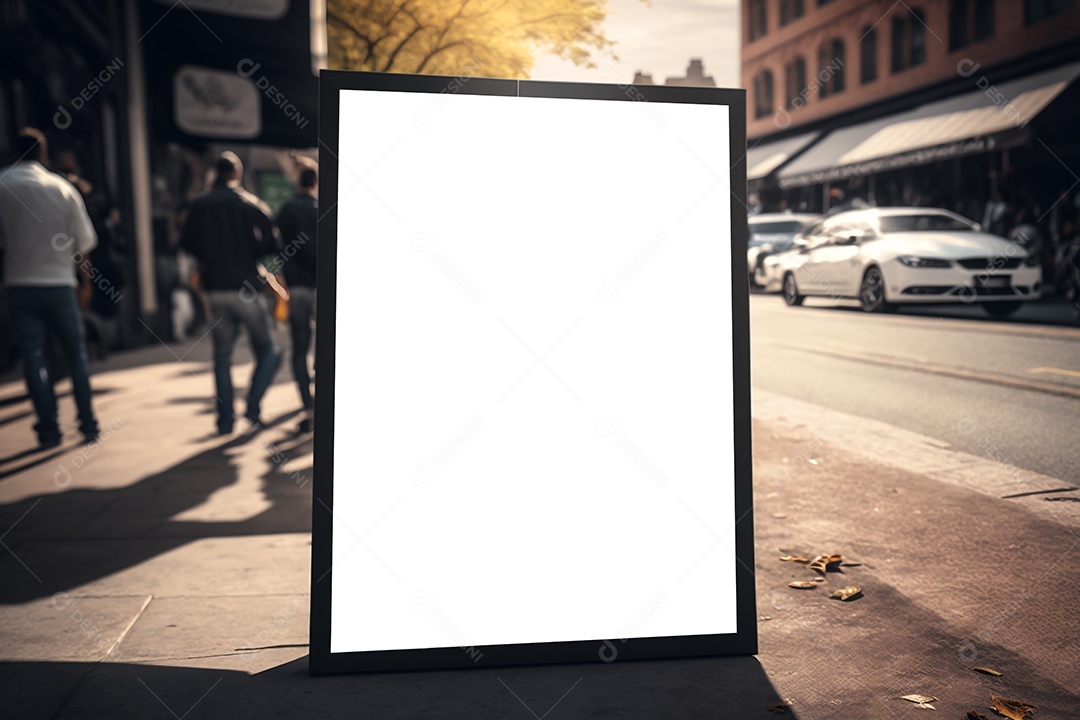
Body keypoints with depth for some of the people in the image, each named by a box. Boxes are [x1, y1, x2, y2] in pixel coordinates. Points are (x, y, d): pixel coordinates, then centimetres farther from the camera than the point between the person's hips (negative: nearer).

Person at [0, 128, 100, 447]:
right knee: (76, 354, 10)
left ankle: (49, 429, 2)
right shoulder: (63, 188, 0)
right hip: (59, 282, 0)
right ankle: (88, 425, 11)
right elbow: (83, 242, 3)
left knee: (33, 355, 3)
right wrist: (85, 281, 14)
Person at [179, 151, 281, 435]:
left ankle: (225, 420, 10)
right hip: (245, 289, -4)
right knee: (269, 350, 6)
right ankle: (252, 407, -9)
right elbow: (271, 244, -10)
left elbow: (186, 244, 6)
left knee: (222, 355, 11)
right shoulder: (251, 203, -4)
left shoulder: (200, 204, 6)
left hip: (215, 290, 4)